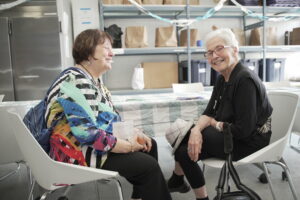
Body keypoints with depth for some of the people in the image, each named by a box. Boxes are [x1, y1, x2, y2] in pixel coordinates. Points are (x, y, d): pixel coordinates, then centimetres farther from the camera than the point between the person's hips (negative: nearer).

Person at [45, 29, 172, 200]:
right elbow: (87, 134, -29)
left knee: (149, 145, 13)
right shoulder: (76, 82, -21)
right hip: (81, 154, -10)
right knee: (148, 166, -15)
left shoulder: (94, 81, 10)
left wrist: (135, 132, 0)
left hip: (95, 147, 10)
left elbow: (110, 118, 15)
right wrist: (128, 146, -20)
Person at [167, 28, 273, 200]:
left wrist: (215, 124, -10)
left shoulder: (245, 80, -24)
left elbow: (243, 130, -27)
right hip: (231, 132, 9)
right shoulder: (223, 78, 4)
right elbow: (209, 113, 3)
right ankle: (177, 181, 26)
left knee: (185, 150, -12)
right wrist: (196, 129, -17)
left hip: (249, 140, -8)